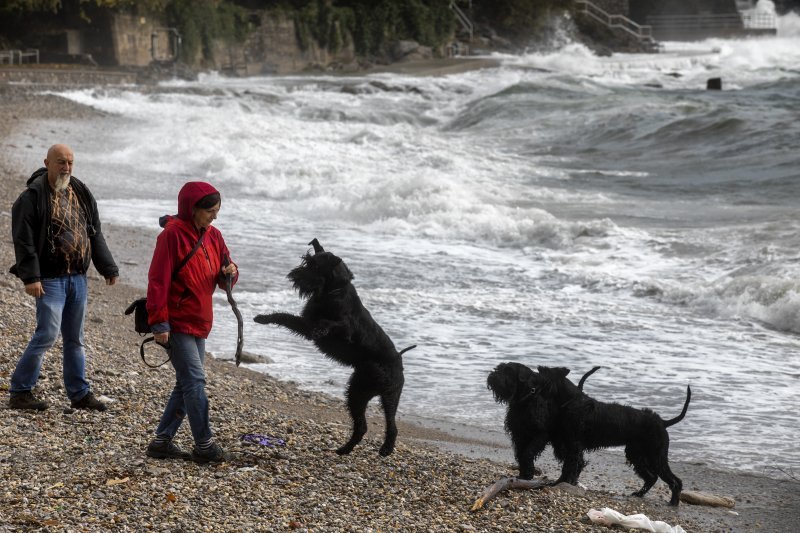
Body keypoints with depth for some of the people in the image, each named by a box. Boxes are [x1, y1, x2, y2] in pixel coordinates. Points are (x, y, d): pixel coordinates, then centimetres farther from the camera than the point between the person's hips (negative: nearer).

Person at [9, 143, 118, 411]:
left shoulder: (80, 193, 10)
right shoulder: (33, 196, -10)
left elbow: (95, 234, 17)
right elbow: (23, 239, -14)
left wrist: (108, 268, 14)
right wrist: (30, 276, -21)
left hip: (77, 277, 7)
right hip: (50, 278, -7)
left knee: (75, 338, 13)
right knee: (47, 334, -11)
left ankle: (79, 393, 21)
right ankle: (19, 392, -2)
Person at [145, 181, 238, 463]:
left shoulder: (212, 236, 9)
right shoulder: (172, 234, -14)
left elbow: (223, 278, 15)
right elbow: (158, 280, -16)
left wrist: (229, 273, -10)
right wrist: (159, 323, -19)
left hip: (199, 323, 8)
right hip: (177, 323, -8)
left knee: (187, 385, 10)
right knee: (195, 380, -11)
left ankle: (162, 441, 18)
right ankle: (204, 445, -7)